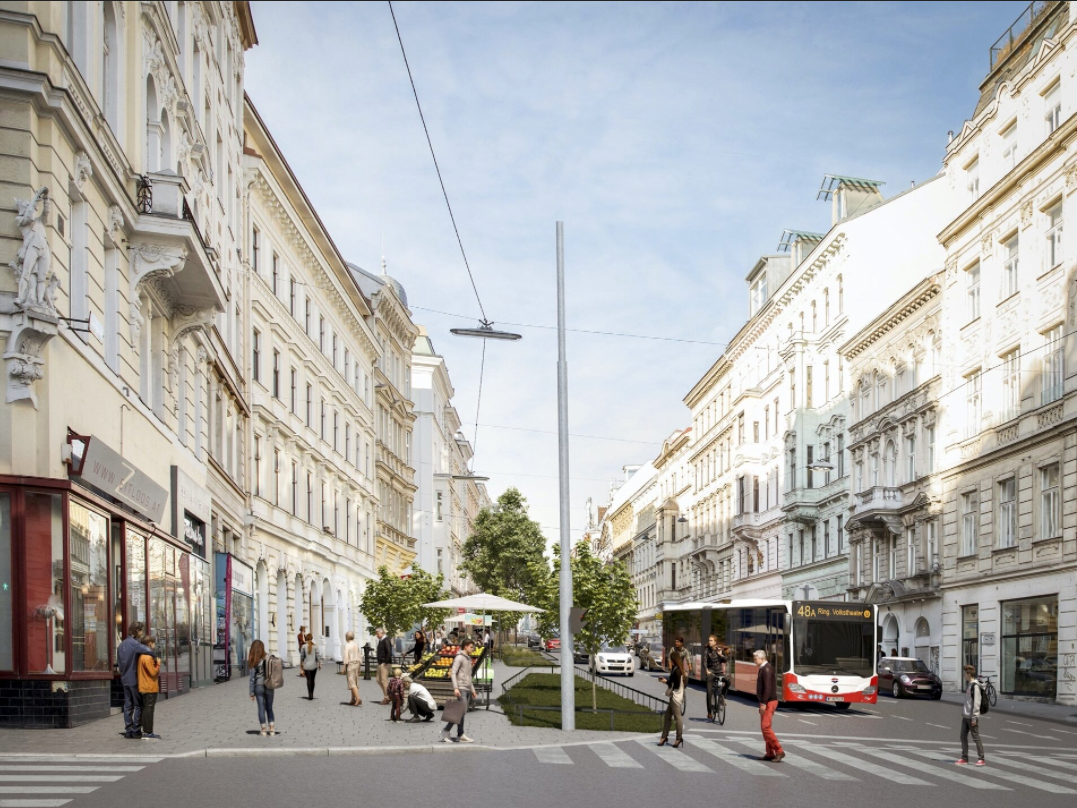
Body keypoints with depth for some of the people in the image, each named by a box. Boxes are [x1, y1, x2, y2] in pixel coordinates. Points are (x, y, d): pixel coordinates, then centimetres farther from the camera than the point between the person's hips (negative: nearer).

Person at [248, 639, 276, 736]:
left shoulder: (252, 661, -10)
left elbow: (252, 678, -8)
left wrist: (251, 693, -3)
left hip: (258, 686, -2)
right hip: (269, 686, 2)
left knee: (261, 708, 8)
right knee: (269, 708, 14)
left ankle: (263, 730, 12)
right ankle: (272, 729, 12)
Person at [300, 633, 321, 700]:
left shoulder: (304, 646, -6)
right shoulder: (315, 646, -5)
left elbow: (302, 656, -1)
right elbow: (318, 656, -5)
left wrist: (301, 663, 12)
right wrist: (319, 664, 3)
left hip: (307, 666, -1)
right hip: (314, 665, 1)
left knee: (309, 680, -1)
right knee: (312, 680, 15)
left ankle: (310, 695, -12)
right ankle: (312, 695, 23)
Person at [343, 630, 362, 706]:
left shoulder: (347, 645, -10)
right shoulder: (357, 645, 9)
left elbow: (346, 657, -15)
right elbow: (359, 656, 12)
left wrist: (344, 667, -11)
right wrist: (359, 667, 18)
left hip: (350, 664, -7)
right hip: (357, 664, 7)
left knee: (352, 683, -8)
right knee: (354, 682, 14)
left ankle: (358, 699, -21)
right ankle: (353, 700, 18)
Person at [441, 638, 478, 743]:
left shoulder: (468, 659, 20)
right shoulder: (459, 657, -6)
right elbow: (453, 673, -14)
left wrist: (472, 689, 24)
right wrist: (455, 688, -22)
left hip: (467, 689, 9)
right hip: (461, 688, -9)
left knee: (463, 712, 5)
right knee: (462, 711, -10)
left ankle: (446, 731, 9)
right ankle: (460, 735, -5)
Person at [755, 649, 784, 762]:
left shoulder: (766, 669, -16)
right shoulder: (763, 668, 14)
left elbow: (768, 687, -23)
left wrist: (763, 703, -25)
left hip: (769, 702, -10)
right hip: (766, 702, 10)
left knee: (766, 727, -13)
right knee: (765, 727, 10)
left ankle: (779, 751, -11)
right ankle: (770, 753, 13)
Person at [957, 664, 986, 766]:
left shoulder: (975, 686, -15)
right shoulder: (968, 684, 13)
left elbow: (976, 702, -19)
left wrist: (974, 717, -20)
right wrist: (963, 712, 17)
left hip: (972, 717, -9)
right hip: (965, 716, 9)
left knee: (976, 737, -3)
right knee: (963, 736, 9)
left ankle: (981, 759, 4)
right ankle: (964, 758, 14)